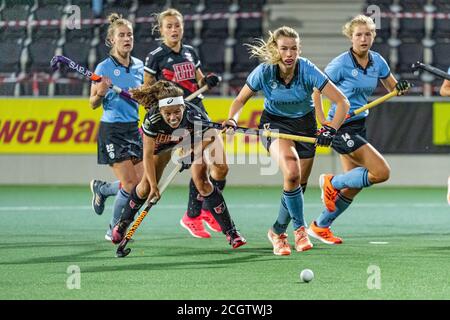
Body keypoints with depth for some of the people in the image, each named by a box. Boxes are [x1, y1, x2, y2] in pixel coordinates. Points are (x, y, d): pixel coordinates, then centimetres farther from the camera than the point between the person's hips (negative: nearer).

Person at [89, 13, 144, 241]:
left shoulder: (138, 66, 7)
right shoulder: (104, 68, -9)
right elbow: (93, 104, -5)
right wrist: (101, 92, -24)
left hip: (133, 128, 6)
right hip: (112, 130, -6)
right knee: (130, 184, -11)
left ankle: (100, 189, 29)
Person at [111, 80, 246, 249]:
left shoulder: (195, 116, -41)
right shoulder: (153, 119, -39)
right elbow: (148, 155, -26)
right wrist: (153, 185, -22)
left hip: (192, 140, -1)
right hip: (162, 141, 1)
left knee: (202, 183, -17)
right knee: (146, 187, 2)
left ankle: (230, 232, -8)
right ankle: (123, 223, 29)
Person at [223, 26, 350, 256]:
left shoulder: (307, 71, -25)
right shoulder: (264, 72, -22)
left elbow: (342, 102, -23)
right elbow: (240, 100, -5)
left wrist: (331, 130, -36)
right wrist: (232, 119, -25)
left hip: (305, 125, 2)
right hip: (274, 123, -2)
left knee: (298, 186, 6)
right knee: (292, 173, -29)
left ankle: (278, 232, 31)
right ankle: (299, 228, -13)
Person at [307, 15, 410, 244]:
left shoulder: (377, 61, 3)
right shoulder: (341, 64, -16)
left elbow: (392, 88, 14)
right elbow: (317, 92, -10)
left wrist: (401, 87, -9)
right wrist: (323, 124, -18)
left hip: (358, 126, 8)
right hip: (341, 128, -8)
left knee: (353, 186, 10)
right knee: (382, 172, -17)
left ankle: (320, 226, 26)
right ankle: (332, 183, 3)